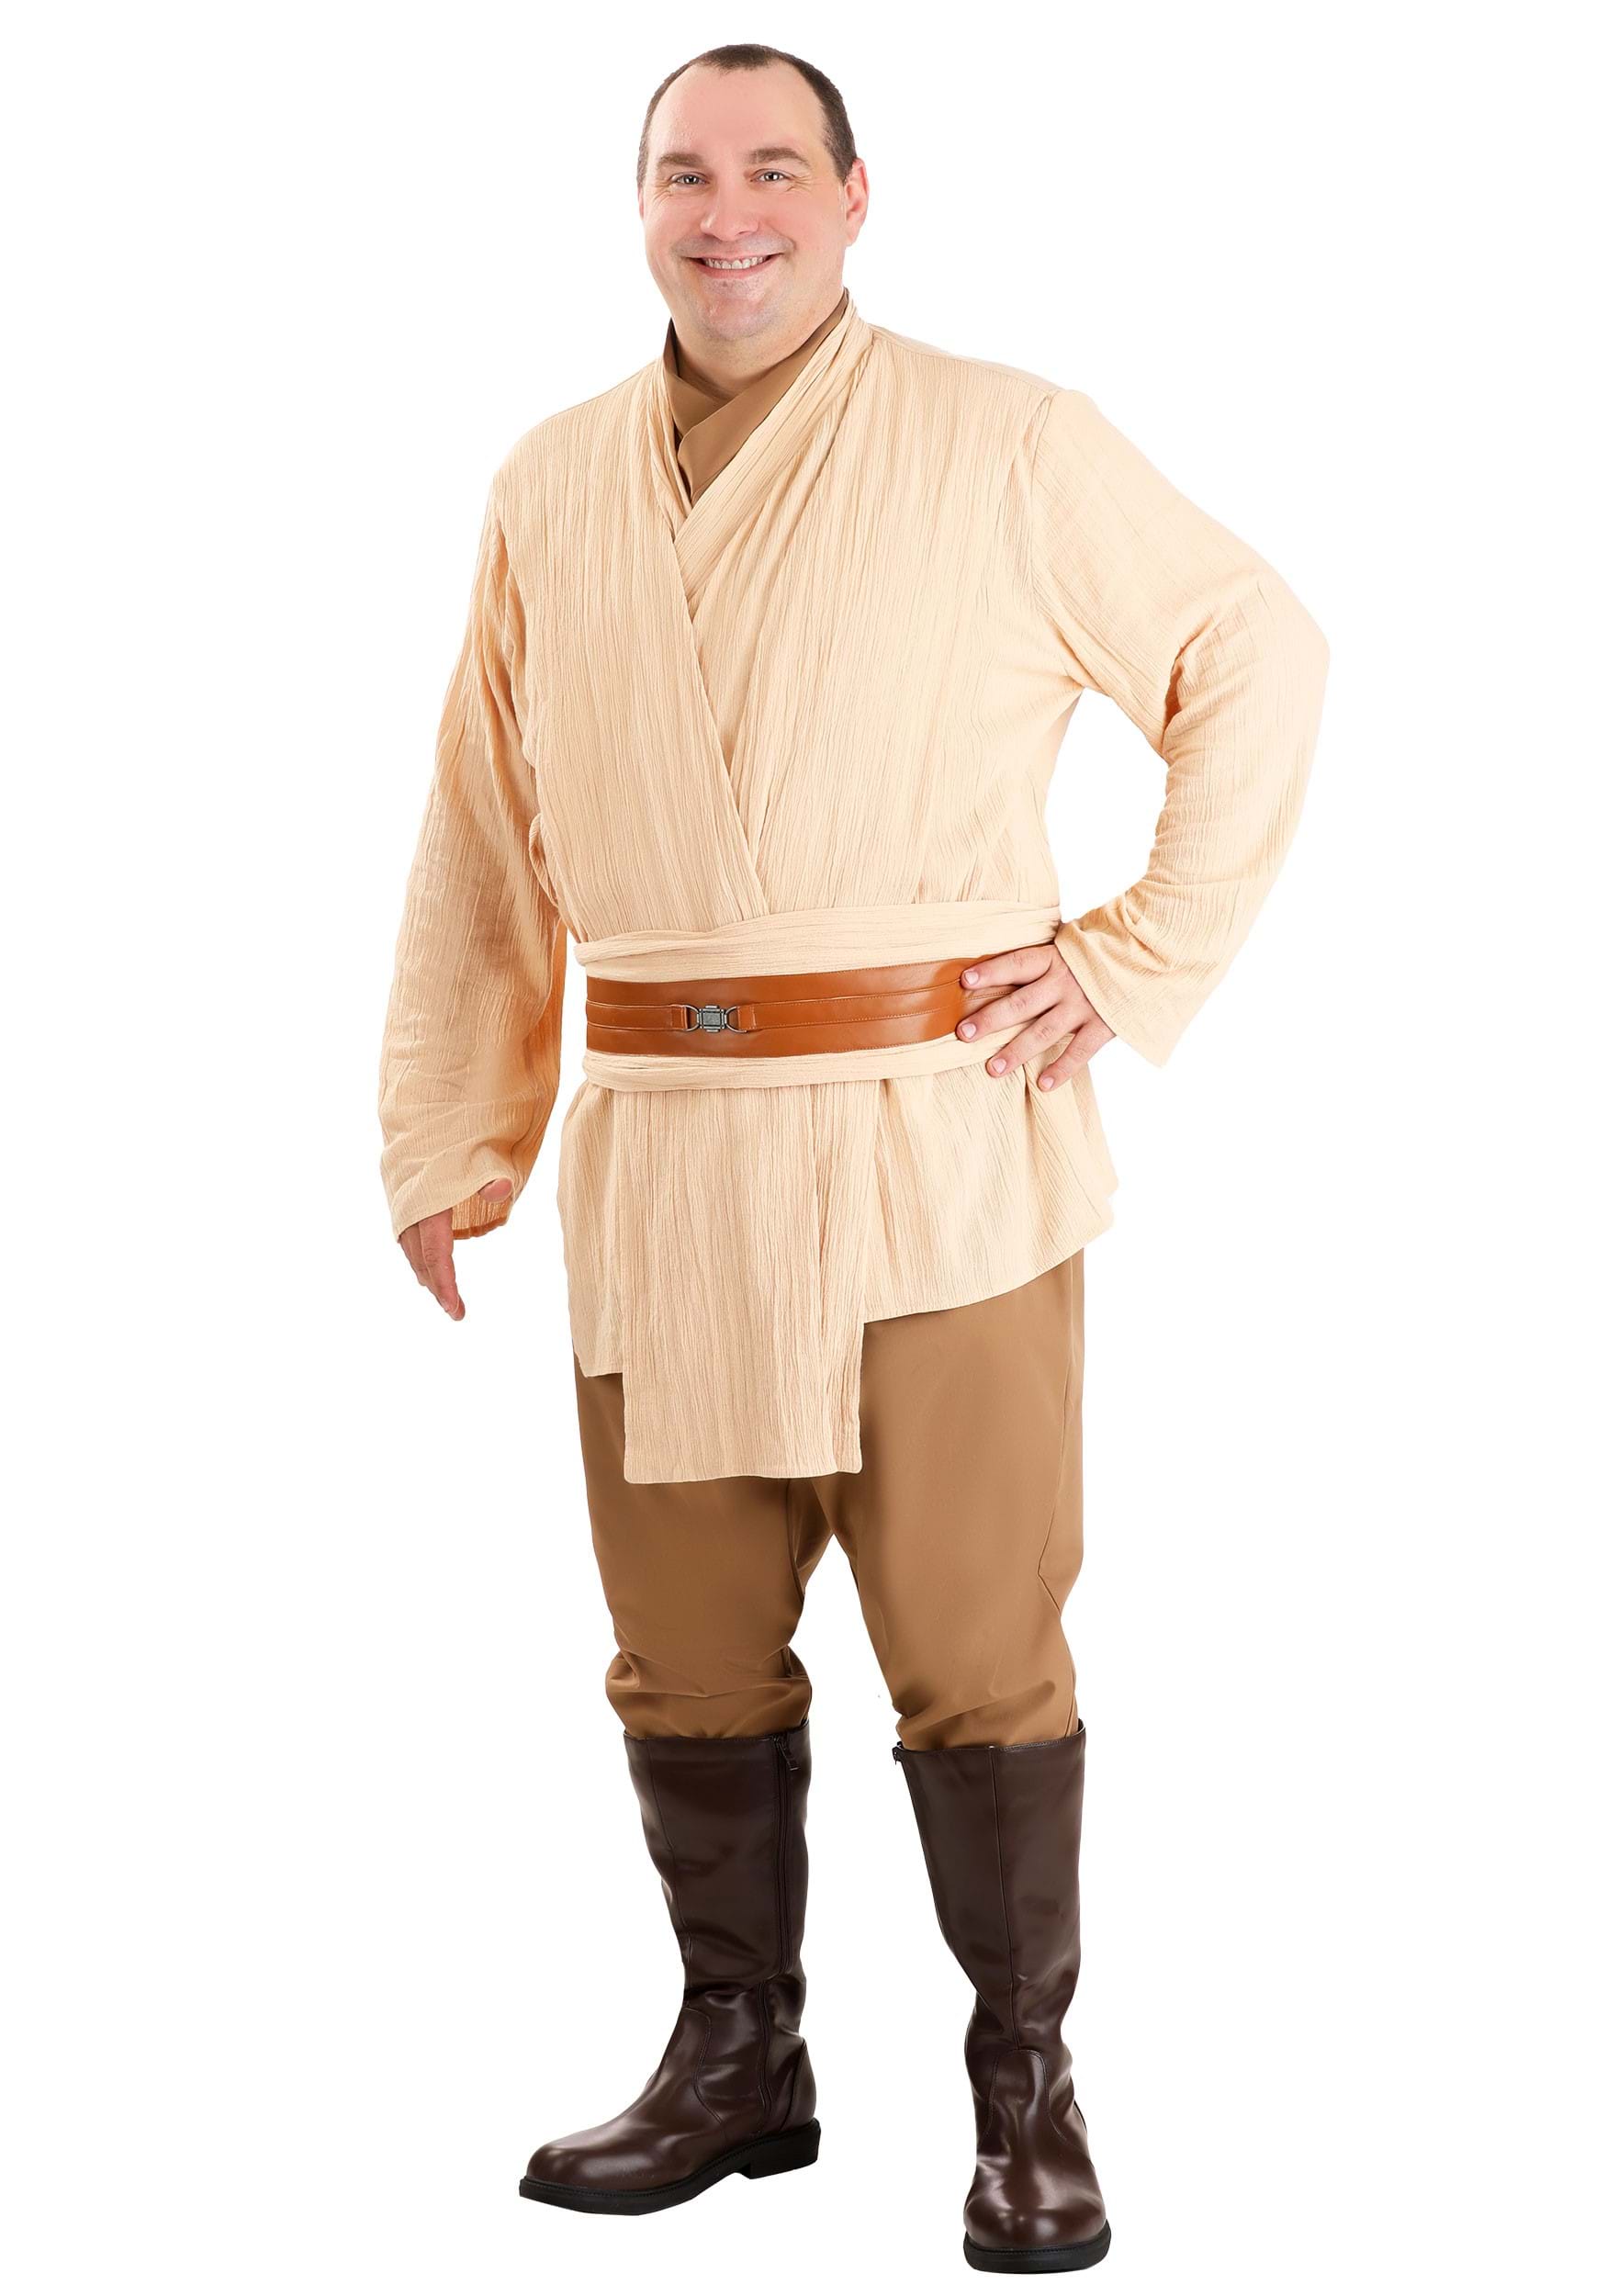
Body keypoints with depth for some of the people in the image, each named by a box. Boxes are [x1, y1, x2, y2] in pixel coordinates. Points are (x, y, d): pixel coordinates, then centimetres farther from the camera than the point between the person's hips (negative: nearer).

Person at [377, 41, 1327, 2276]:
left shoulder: (1005, 448, 0)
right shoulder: (549, 490, 12)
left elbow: (1262, 655, 4)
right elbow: (484, 843, 14)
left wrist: (1143, 957, -3)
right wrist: (446, 1139, 11)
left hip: (939, 1147, -4)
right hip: (659, 1161, 4)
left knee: (977, 1654, 0)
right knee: (689, 1653, 12)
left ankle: (1029, 2093, 16)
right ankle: (736, 2059, 29)